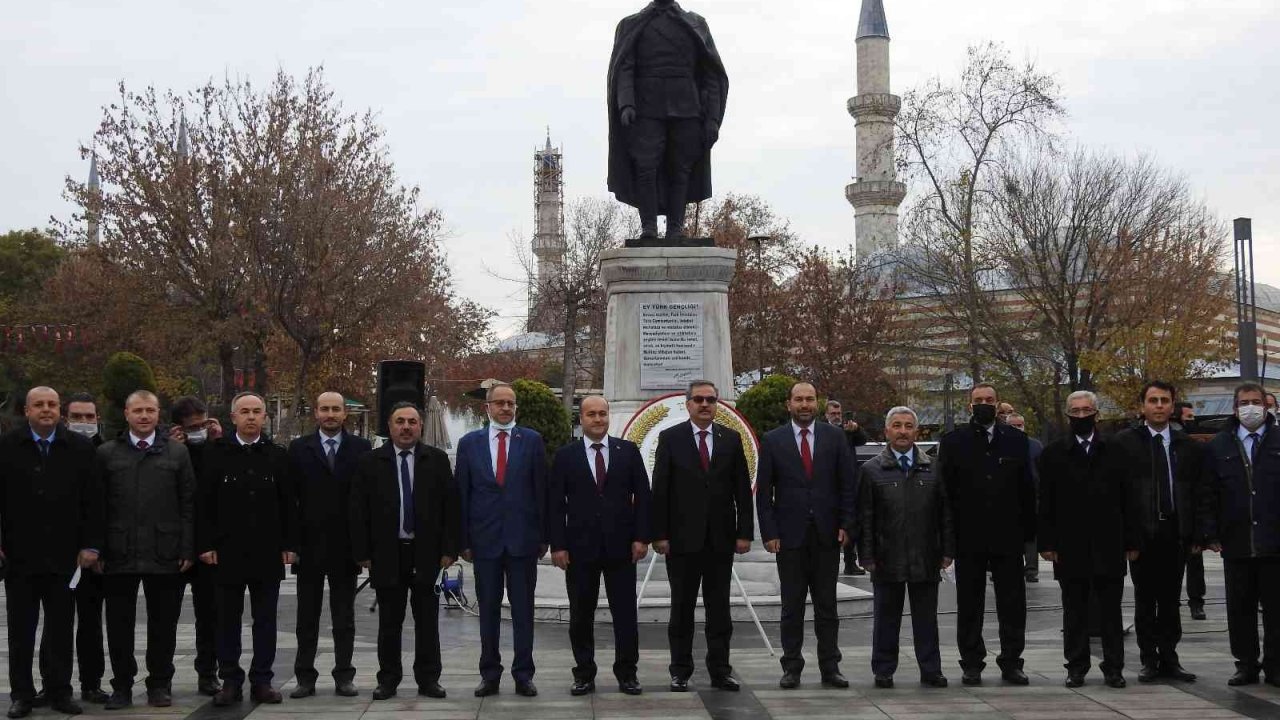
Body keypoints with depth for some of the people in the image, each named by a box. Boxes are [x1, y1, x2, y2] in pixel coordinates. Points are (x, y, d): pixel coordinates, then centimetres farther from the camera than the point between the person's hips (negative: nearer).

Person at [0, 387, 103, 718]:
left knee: (61, 627, 6)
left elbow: (92, 500, 2)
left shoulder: (80, 448, 2)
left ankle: (59, 691, 14)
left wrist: (91, 544, -3)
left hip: (63, 554, 0)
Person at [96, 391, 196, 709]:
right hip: (119, 554, 0)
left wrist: (187, 550, -2)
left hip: (165, 554, 0)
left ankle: (160, 684, 16)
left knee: (163, 624, 5)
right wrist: (96, 549, -1)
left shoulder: (177, 453, 7)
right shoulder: (106, 453, 8)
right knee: (119, 624, 5)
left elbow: (188, 504, 4)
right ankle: (122, 686, 15)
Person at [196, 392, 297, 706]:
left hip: (267, 551, 1)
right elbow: (204, 503, 0)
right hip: (228, 551, -1)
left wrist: (288, 544, 0)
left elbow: (288, 504, 6)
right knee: (228, 619, 5)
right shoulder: (218, 454, 1)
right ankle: (230, 681, 13)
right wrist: (205, 544, -6)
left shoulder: (278, 456, 5)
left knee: (265, 619, 5)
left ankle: (262, 680, 12)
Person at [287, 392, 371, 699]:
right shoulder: (299, 448, 3)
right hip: (309, 544, 0)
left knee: (344, 617, 7)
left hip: (345, 545, 0)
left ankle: (344, 676, 13)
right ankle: (305, 677, 12)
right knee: (307, 616, 6)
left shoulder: (361, 448, 3)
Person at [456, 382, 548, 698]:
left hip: (522, 538, -1)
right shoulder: (469, 443, 6)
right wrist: (464, 540, 1)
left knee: (523, 609, 3)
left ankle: (523, 674, 10)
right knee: (488, 609, 7)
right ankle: (490, 674, 15)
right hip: (485, 538, 1)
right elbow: (462, 494, 6)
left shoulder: (532, 441, 2)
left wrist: (543, 537, -1)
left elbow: (541, 491, 2)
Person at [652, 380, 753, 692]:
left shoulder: (731, 439, 7)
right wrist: (659, 534, -8)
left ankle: (720, 670, 12)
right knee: (682, 607, 5)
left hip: (721, 538, 2)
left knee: (719, 608, 6)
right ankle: (680, 671, 12)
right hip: (683, 537, -2)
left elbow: (742, 489, 6)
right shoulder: (670, 438, 0)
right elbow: (660, 489, -3)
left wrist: (745, 532, 0)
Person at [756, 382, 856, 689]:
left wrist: (846, 525, -3)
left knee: (827, 605, 6)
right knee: (792, 606, 5)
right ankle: (792, 668, 10)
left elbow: (848, 484, 5)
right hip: (790, 534, -1)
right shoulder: (773, 440, 2)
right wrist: (769, 532, -5)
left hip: (827, 534, 1)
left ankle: (830, 667, 12)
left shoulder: (834, 437, 5)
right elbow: (764, 491, 2)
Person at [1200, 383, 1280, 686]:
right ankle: (1246, 666, 16)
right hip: (1236, 544, 2)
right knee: (1240, 608, 7)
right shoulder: (1219, 446, 7)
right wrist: (1211, 534, -1)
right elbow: (1207, 495, 6)